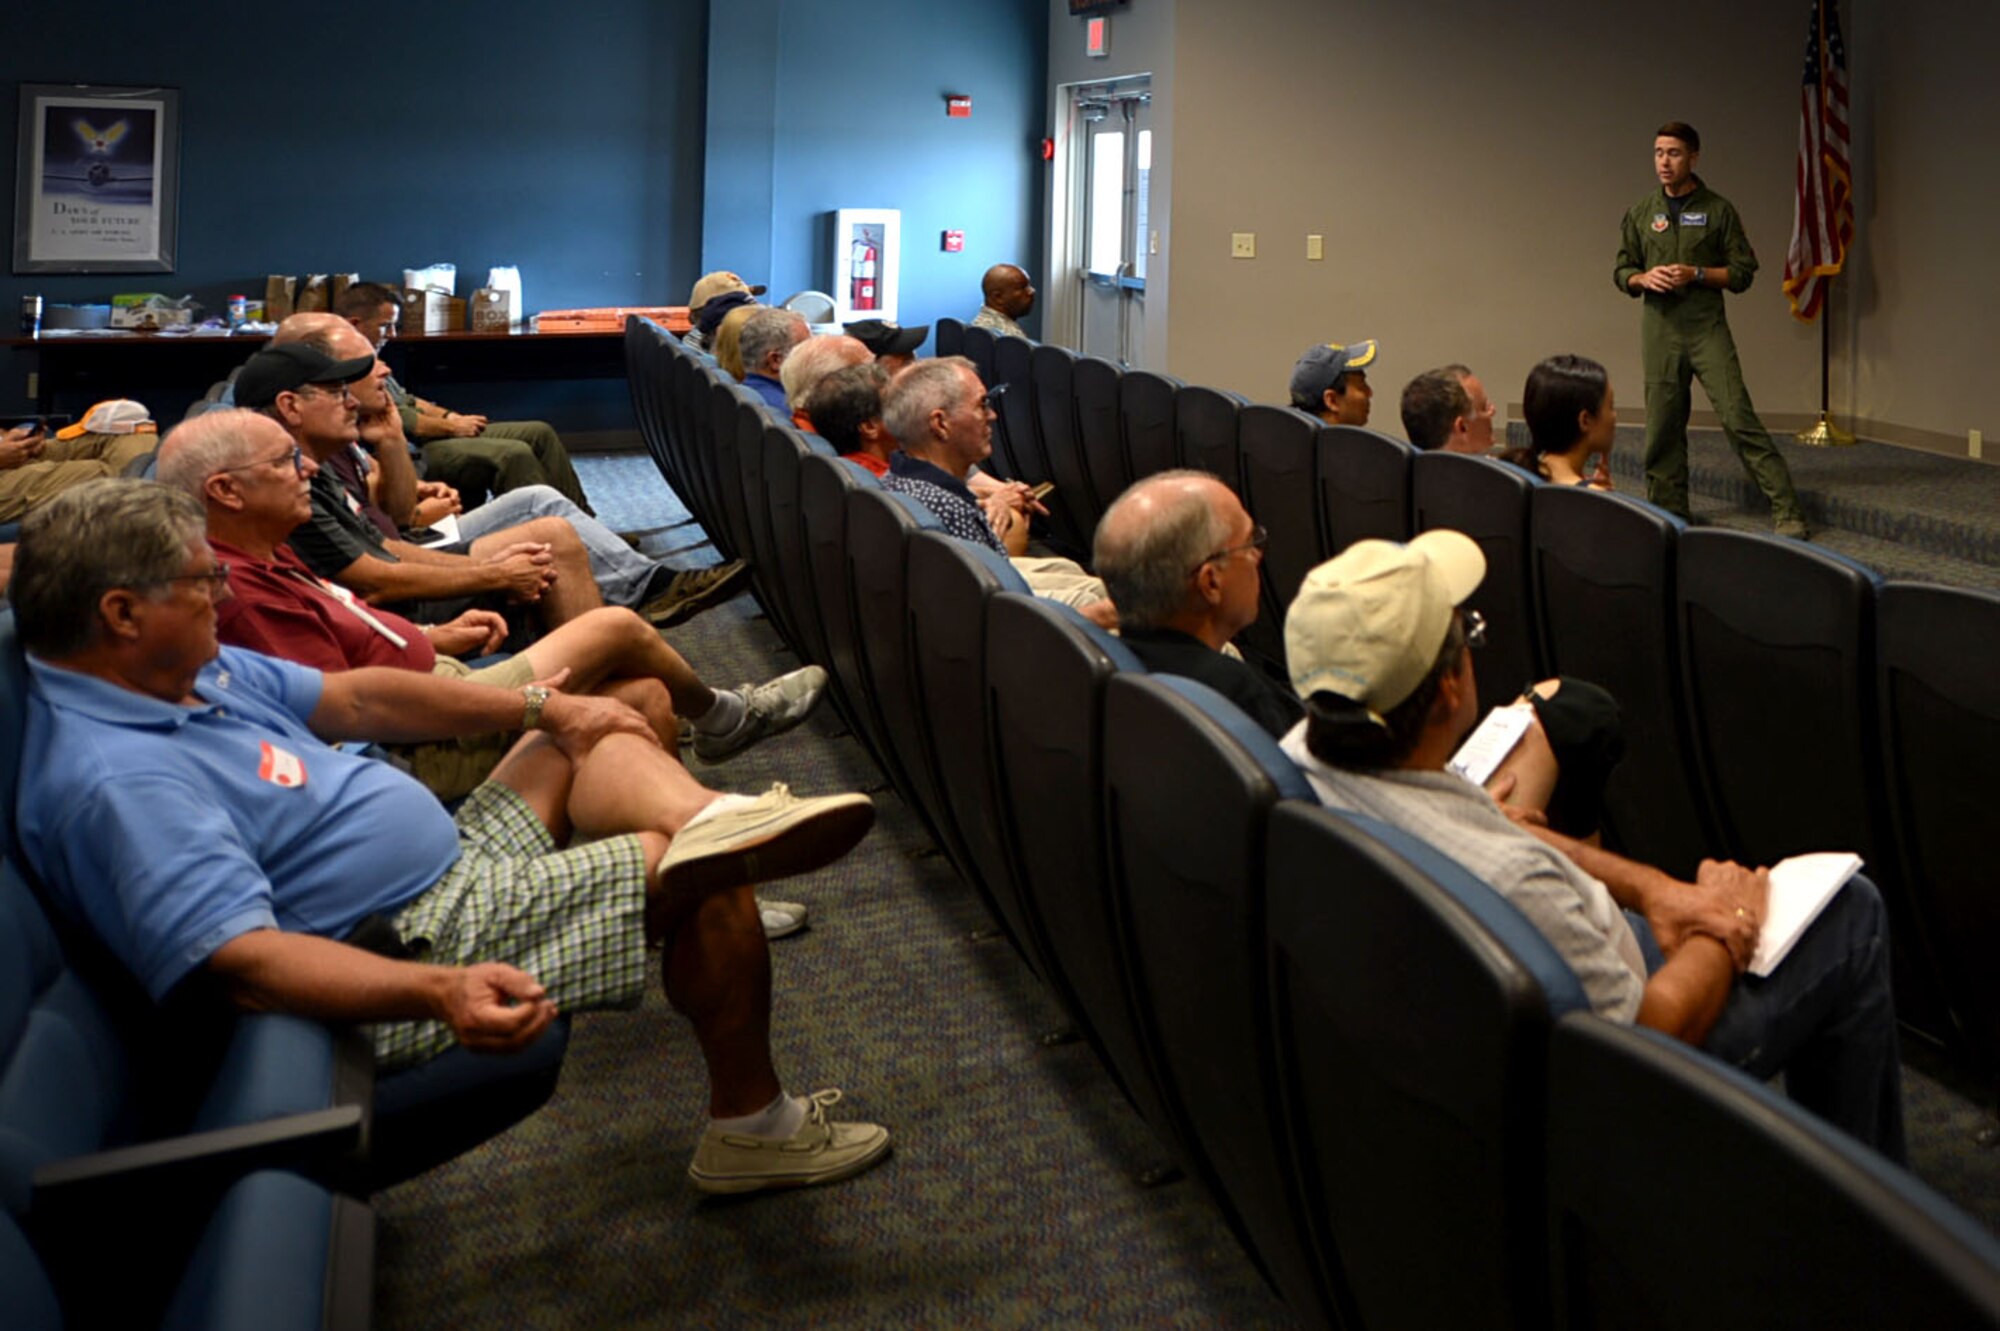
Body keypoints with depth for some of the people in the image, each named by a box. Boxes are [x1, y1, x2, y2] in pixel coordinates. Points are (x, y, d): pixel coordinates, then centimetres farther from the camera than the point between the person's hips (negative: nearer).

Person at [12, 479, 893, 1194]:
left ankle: (712, 821, -18)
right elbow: (241, 959, -35)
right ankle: (751, 1128, 3)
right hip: (411, 953, -11)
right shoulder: (116, 782, -26)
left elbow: (355, 700, 12)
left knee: (594, 734, 12)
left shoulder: (193, 671, 5)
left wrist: (542, 708, 9)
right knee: (705, 877, -10)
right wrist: (440, 991, -47)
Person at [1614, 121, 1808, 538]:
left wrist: (1697, 274, -12)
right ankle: (1667, 512, 17)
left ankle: (1787, 511, -11)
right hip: (1659, 328, 3)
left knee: (1738, 417, -11)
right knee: (1662, 427, 5)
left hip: (1707, 327, -3)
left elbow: (1742, 272, 3)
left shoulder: (1718, 210, 3)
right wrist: (1645, 278, -8)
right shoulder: (1641, 213, 12)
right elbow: (1622, 272, 14)